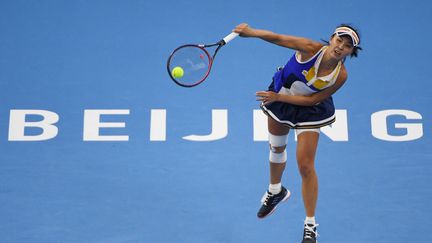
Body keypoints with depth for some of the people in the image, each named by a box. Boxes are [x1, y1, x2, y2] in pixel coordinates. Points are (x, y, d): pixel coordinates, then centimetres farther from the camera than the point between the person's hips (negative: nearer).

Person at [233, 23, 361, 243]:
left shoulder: (341, 76, -25)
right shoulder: (311, 48, -28)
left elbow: (312, 99, -20)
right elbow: (277, 38, -28)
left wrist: (278, 97, -25)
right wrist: (251, 32, -44)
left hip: (309, 111, -2)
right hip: (278, 97, 2)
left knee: (305, 166, -8)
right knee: (276, 149, 23)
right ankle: (275, 192, 55)